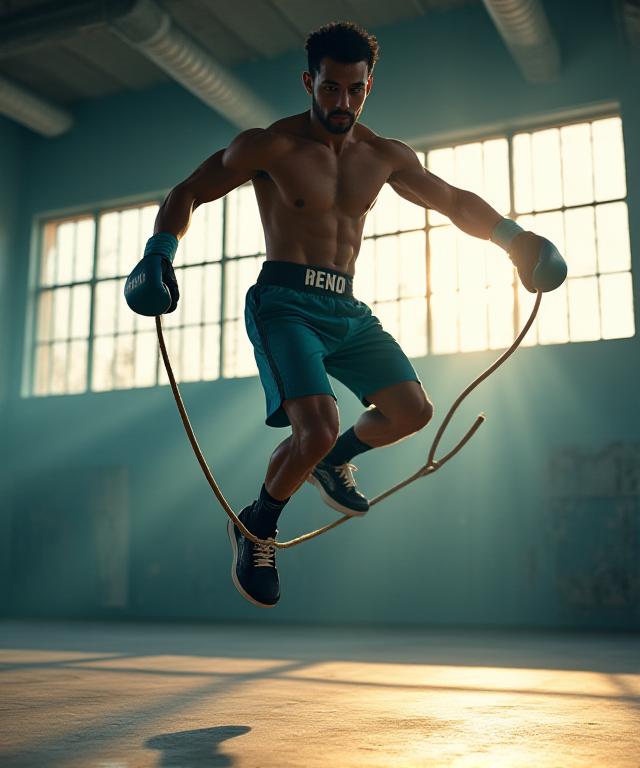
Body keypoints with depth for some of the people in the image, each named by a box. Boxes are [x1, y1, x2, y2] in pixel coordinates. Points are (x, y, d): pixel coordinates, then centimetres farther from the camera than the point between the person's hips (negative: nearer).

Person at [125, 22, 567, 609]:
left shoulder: (385, 157, 10)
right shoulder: (271, 146, -5)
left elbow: (454, 201, 23)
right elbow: (189, 193, 0)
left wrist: (511, 236, 11)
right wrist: (160, 253, -17)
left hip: (347, 309, 6)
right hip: (285, 303, -6)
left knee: (413, 411, 0)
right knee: (316, 429, -23)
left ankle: (332, 461, 30)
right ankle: (257, 525, 6)